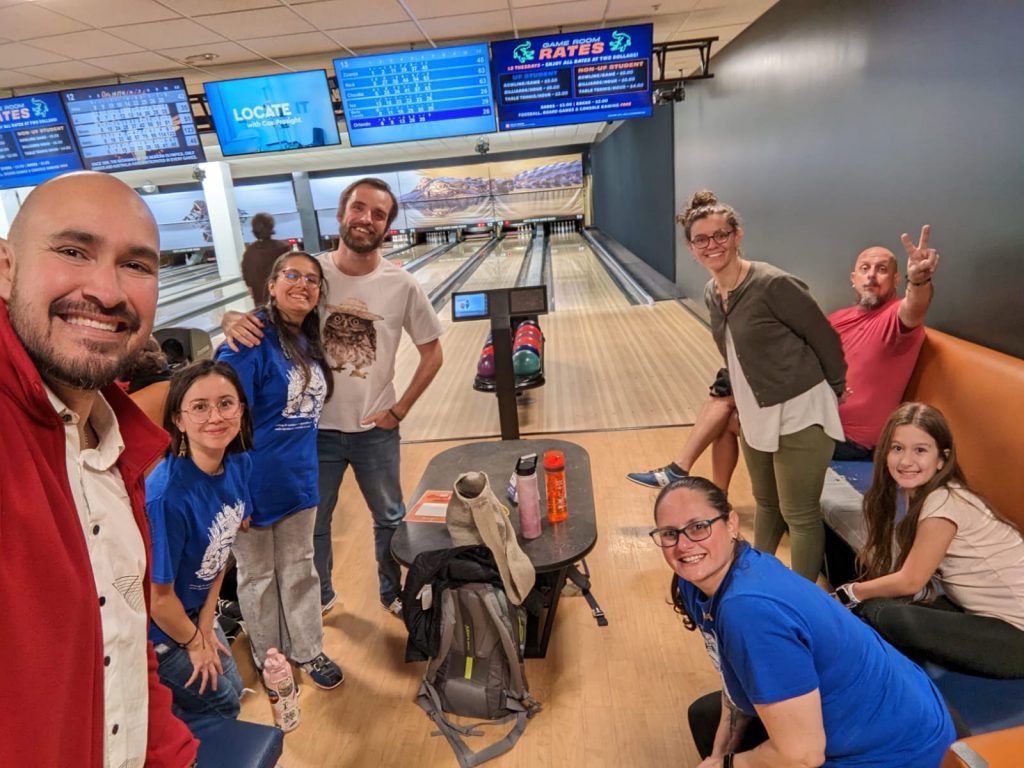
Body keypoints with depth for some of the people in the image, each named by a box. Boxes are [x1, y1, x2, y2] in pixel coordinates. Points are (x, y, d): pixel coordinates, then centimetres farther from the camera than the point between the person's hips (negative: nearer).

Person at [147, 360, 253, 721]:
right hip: (154, 627, -6)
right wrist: (195, 642, -8)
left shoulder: (239, 465, -15)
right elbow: (158, 598, -25)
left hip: (192, 609, 7)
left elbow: (220, 551, -2)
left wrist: (205, 625, 1)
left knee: (233, 687, 23)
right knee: (222, 704, 12)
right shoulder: (166, 496, -36)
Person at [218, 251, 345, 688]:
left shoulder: (309, 341, 1)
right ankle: (269, 660, 36)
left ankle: (308, 652, 38)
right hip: (256, 483, -6)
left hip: (298, 480, 6)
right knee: (258, 576, 16)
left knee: (300, 570, 19)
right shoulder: (253, 339, -20)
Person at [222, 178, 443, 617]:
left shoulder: (402, 286, -11)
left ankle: (393, 594, 44)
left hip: (375, 430, 0)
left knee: (390, 518, 18)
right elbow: (258, 313, -6)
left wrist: (400, 409, -6)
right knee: (312, 522, 19)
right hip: (315, 428, 1)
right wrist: (235, 322, -30)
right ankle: (319, 597, 45)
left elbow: (432, 353, -1)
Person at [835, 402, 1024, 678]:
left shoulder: (943, 503, -23)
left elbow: (910, 581, -16)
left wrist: (850, 593, -4)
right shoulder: (915, 493, 3)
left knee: (884, 617, -24)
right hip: (978, 611, 8)